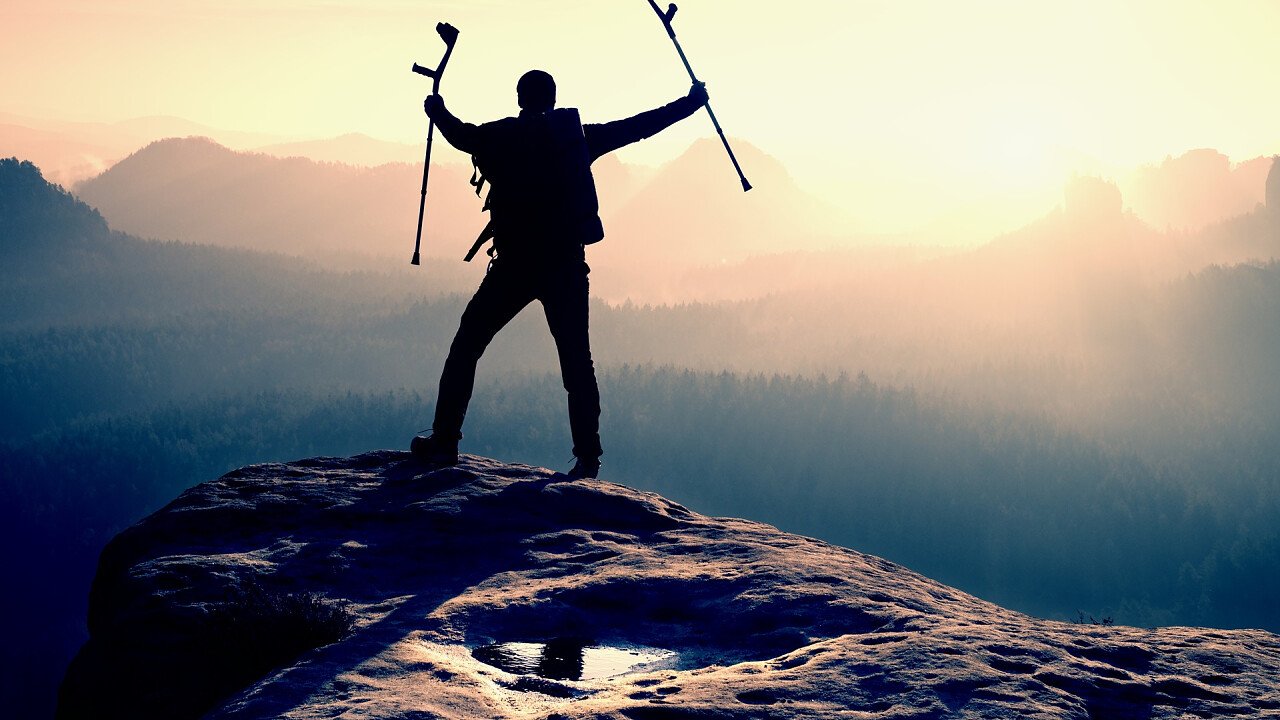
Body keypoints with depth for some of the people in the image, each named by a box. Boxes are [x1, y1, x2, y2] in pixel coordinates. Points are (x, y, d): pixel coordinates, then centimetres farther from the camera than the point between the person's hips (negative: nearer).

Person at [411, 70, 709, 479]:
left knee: (467, 346, 10)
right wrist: (689, 104, 25)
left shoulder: (502, 137, 0)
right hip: (567, 264, 2)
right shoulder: (578, 136, 7)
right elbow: (637, 127, 14)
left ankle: (443, 442, 7)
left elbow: (463, 136, 12)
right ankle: (587, 456, -1)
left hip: (515, 262, -2)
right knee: (576, 360, 7)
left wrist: (438, 111, 33)